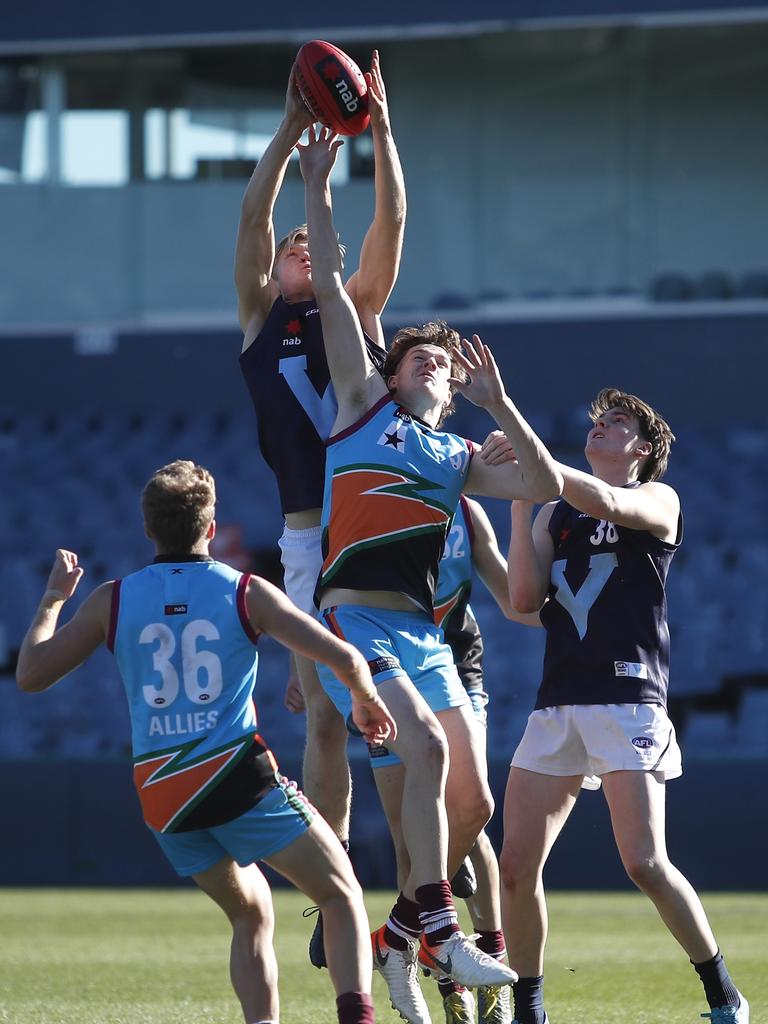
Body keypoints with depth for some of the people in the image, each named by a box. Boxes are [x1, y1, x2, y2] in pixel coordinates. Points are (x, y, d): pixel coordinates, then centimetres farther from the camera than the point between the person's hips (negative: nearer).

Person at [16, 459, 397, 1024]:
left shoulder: (112, 600, 5)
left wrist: (52, 600, 23)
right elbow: (343, 657, -5)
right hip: (240, 775, -4)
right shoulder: (245, 592, -1)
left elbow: (31, 674, 9)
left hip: (160, 796, 4)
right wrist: (367, 699, 17)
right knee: (343, 896, 5)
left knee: (251, 917, 21)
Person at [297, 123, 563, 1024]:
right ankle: (441, 931, -26)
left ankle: (398, 941, 16)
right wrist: (318, 193, 4)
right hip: (357, 618, -6)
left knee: (473, 800, -1)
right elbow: (330, 291, 7)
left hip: (424, 630, 6)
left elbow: (545, 487, 7)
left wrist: (498, 404, 2)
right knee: (427, 750, -27)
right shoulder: (365, 403, 10)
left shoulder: (459, 459, 20)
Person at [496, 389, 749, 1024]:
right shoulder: (553, 516, 20)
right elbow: (525, 599, 6)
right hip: (557, 702, 5)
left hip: (628, 697, -5)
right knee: (518, 864, -4)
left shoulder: (659, 501, 5)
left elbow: (605, 502, -17)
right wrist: (519, 501, 2)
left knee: (645, 862, -15)